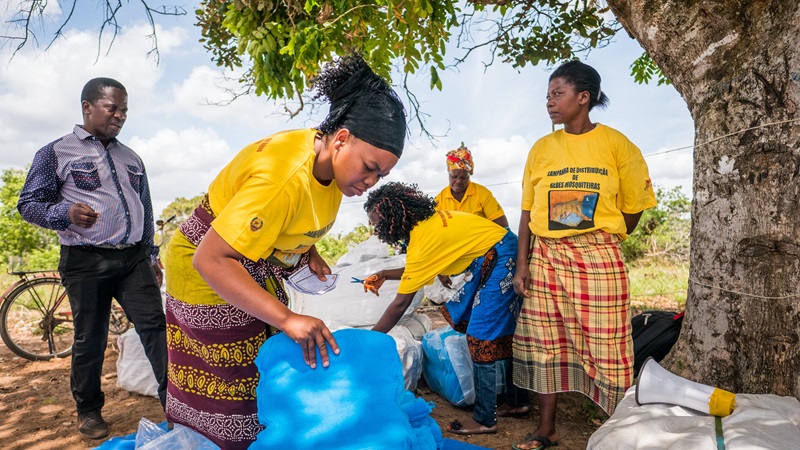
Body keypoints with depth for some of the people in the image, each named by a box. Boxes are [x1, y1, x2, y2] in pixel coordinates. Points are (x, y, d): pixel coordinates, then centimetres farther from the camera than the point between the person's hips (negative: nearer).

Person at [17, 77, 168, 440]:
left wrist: (151, 254, 17)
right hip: (86, 263, -3)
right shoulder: (57, 152, 2)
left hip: (134, 259, 4)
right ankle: (88, 410, 26)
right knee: (90, 339, 7)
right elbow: (28, 203, -2)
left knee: (154, 325, -5)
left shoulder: (131, 158, 16)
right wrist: (66, 213, -22)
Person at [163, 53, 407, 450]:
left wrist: (308, 253, -5)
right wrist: (285, 318, -40)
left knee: (267, 373, 12)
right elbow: (211, 260, -36)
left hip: (253, 269, 8)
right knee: (225, 391, 0)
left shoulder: (331, 162, -8)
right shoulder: (284, 176, -35)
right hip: (208, 272, -8)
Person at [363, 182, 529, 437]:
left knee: (482, 338, -4)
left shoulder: (424, 238, -24)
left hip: (501, 259, -10)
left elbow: (400, 304, -19)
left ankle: (485, 420, 7)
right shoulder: (425, 221, 2)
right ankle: (517, 401, 29)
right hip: (491, 260, 10)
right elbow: (417, 270, 16)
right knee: (502, 333, 16)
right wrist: (384, 275, 5)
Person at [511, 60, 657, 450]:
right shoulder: (541, 148, 6)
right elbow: (527, 211, 6)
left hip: (598, 258, -3)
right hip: (545, 258, 4)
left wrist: (601, 240, 5)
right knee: (546, 345, 9)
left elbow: (633, 208, 5)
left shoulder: (616, 144, -1)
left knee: (606, 349, -1)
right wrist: (521, 265, 1)